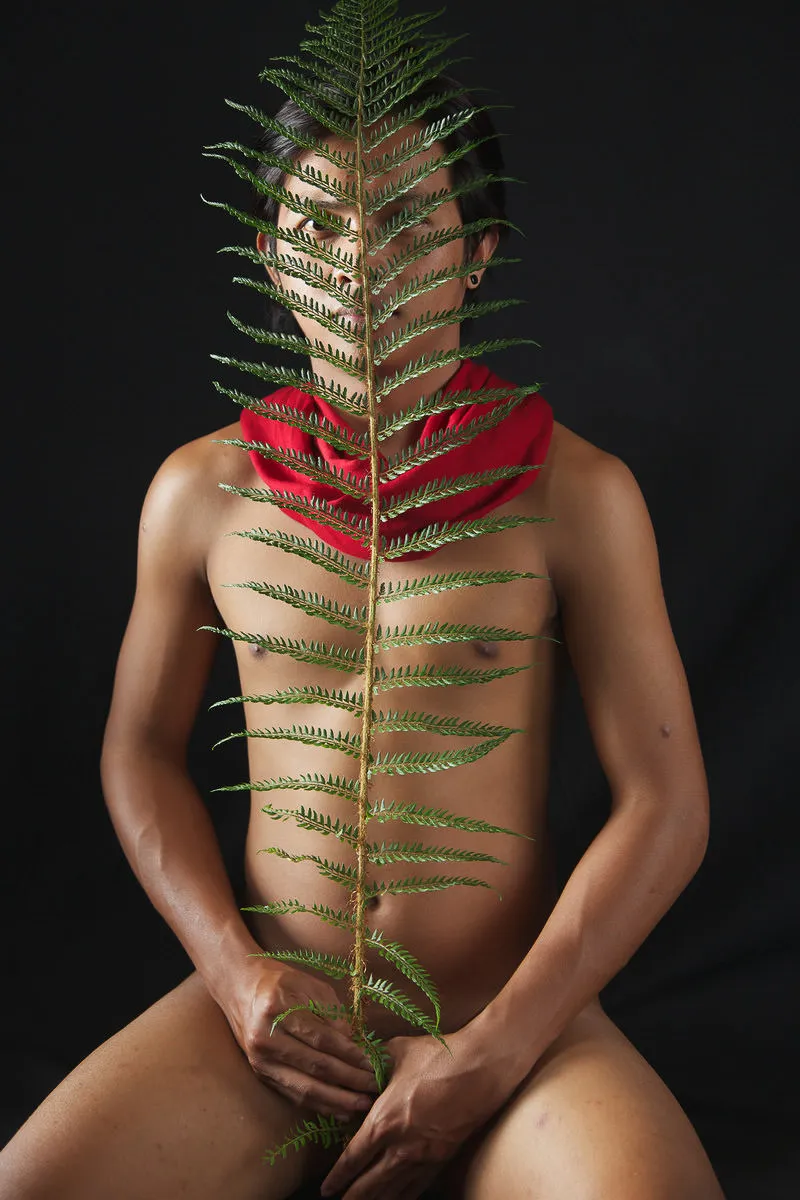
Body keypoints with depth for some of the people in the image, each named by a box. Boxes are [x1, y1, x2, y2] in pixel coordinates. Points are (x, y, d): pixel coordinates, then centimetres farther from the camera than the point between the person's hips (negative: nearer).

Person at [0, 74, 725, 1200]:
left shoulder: (575, 491, -5)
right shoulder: (200, 490, 3)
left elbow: (665, 803, -5)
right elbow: (141, 748, 12)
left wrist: (490, 1059, -11)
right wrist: (236, 971, -4)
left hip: (511, 1014, -1)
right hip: (270, 1006, 2)